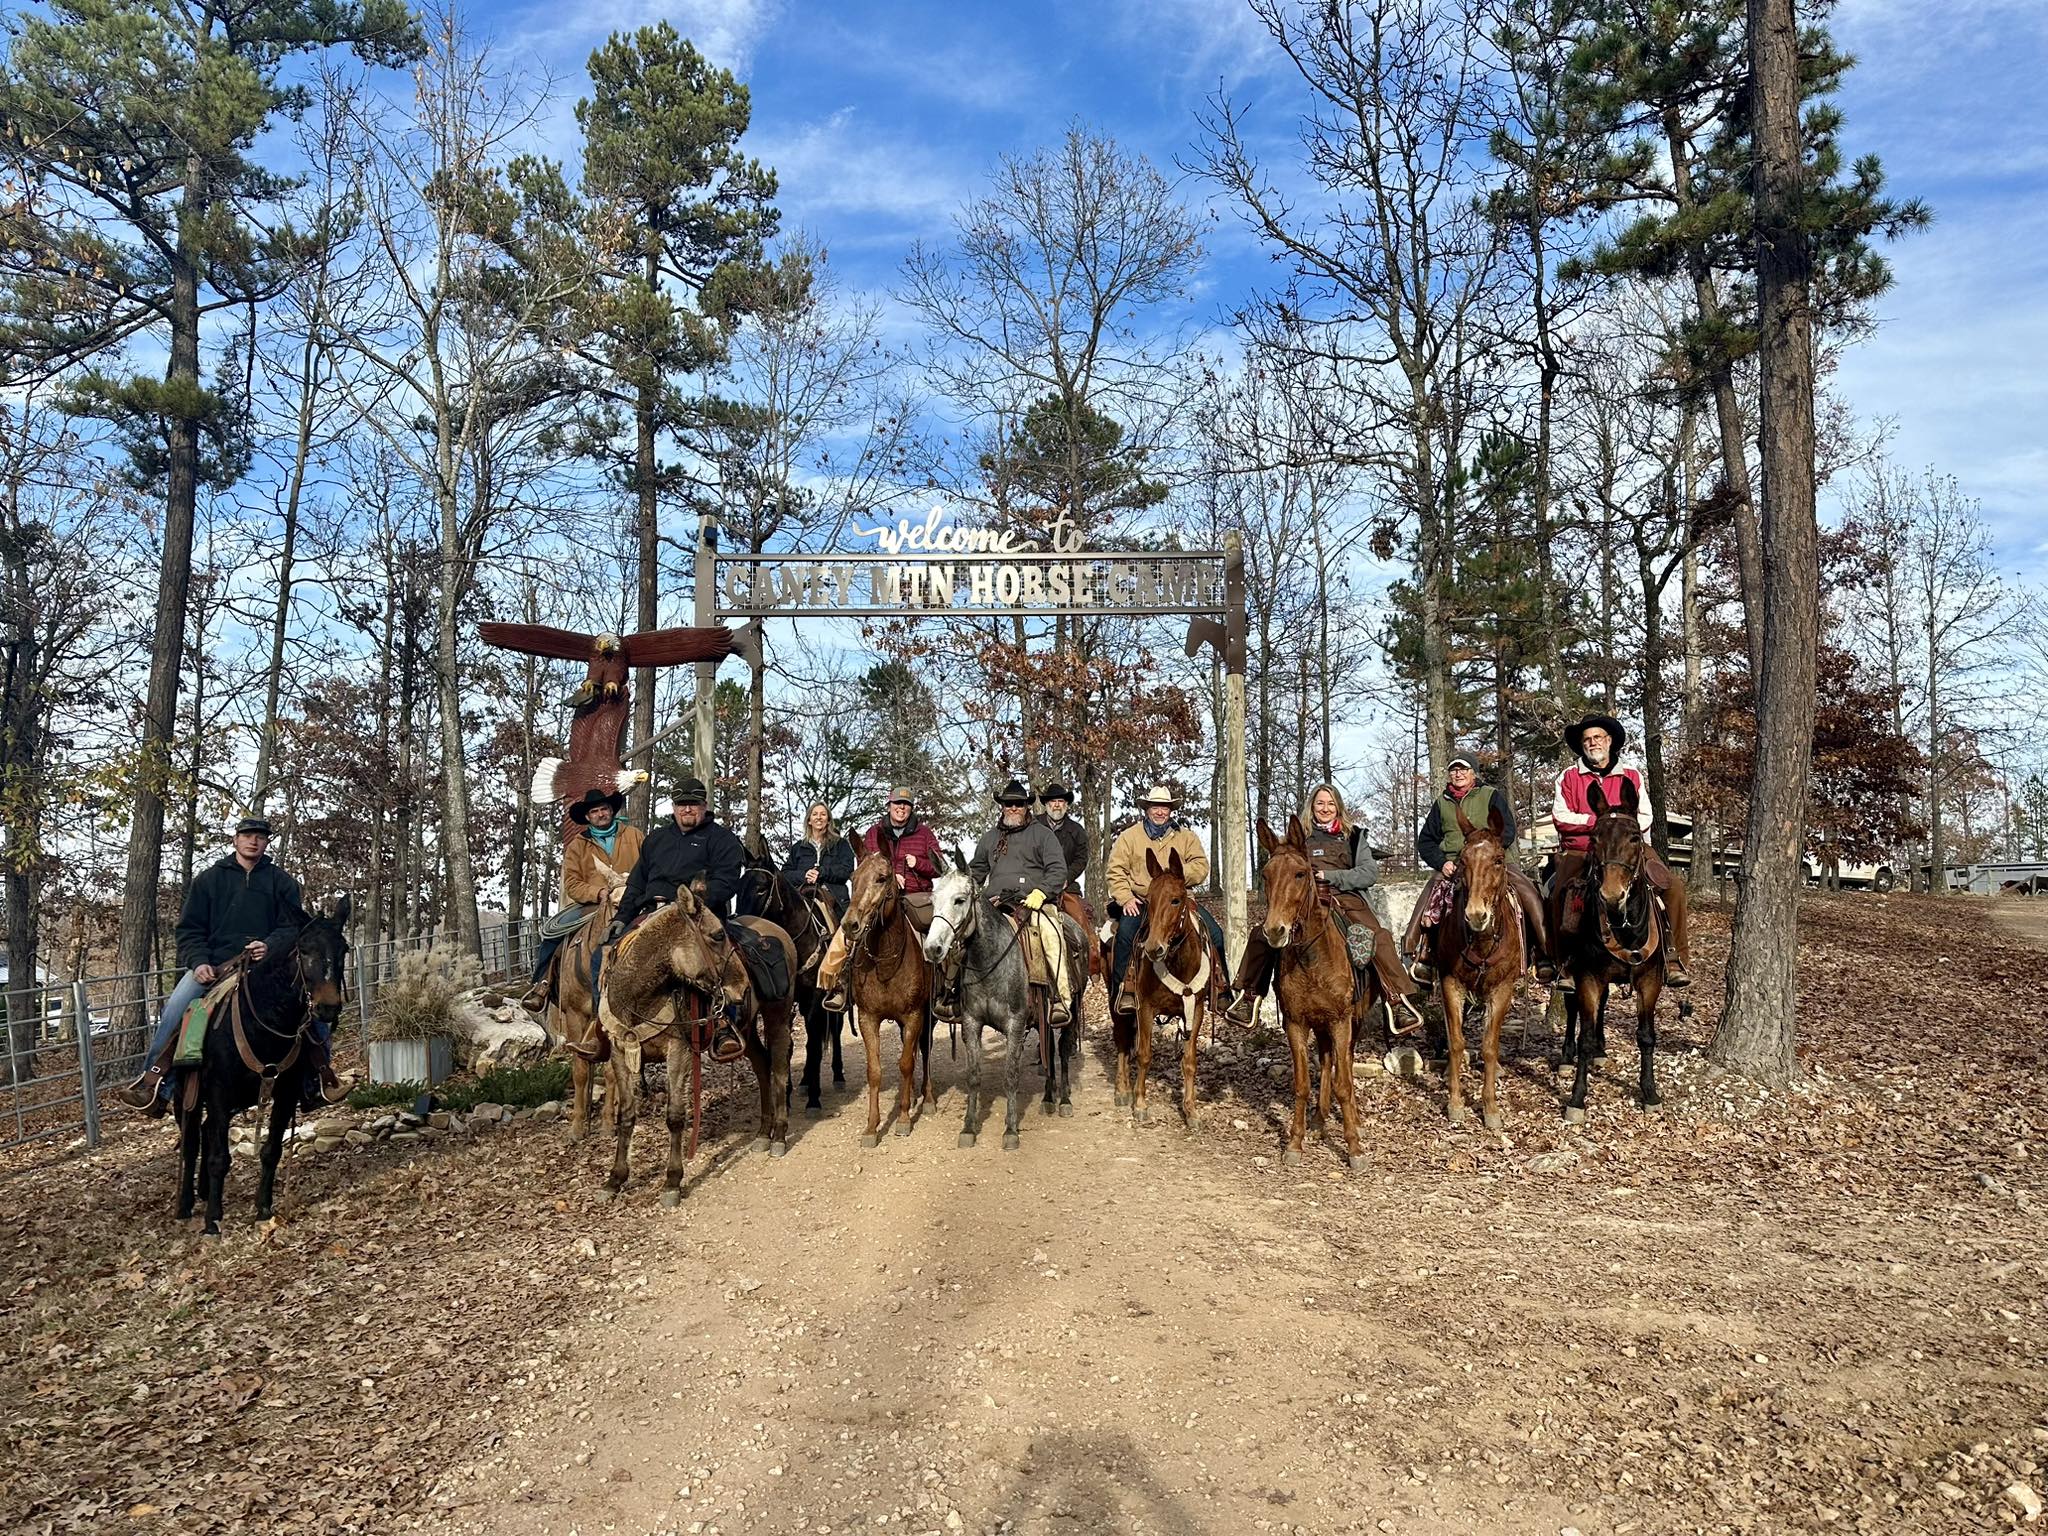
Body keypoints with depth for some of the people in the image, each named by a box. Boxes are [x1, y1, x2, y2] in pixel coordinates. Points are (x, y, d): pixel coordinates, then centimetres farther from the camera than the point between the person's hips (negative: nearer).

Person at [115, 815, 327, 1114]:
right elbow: (189, 929, 9)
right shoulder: (209, 879, 12)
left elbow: (293, 929, 7)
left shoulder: (282, 882, 12)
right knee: (175, 1008, -23)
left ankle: (320, 1075, -3)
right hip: (213, 965, 1)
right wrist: (199, 961, -9)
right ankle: (153, 1082, -16)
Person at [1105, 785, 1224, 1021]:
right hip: (1139, 901, -2)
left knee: (1214, 934, -13)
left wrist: (1179, 873, -15)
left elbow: (1201, 867, 3)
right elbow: (1115, 871, 2)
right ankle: (1123, 991, -23)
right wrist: (1125, 898, -13)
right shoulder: (1129, 836, 8)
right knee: (1126, 932, -32)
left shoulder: (1186, 837, 14)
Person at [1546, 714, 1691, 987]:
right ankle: (1563, 963, -16)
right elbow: (1560, 817, -1)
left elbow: (1644, 818, 9)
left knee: (1674, 886, -18)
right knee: (1560, 894, -31)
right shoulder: (1569, 777, 10)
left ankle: (1676, 960, -12)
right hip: (1579, 853, -2)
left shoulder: (1631, 777, 15)